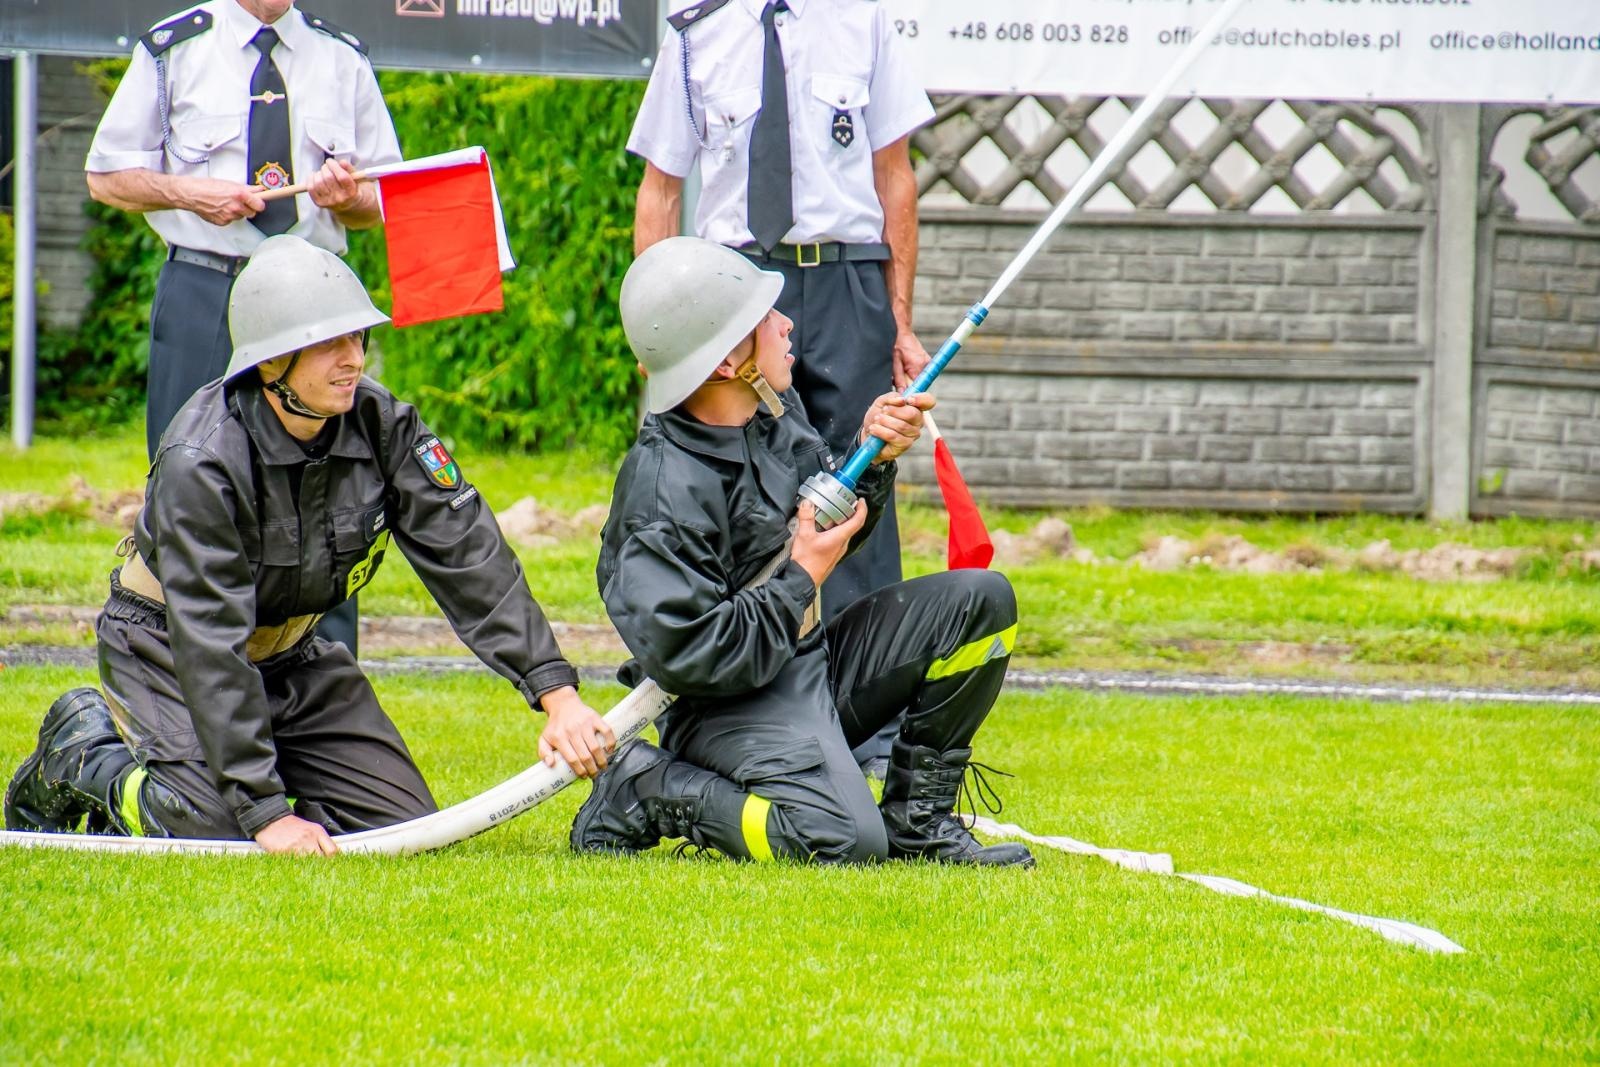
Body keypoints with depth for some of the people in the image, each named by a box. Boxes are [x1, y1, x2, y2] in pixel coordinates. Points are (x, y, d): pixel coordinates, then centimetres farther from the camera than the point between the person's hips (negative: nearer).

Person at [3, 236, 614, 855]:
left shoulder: (382, 426, -16)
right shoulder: (201, 462, -31)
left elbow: (471, 562, -15)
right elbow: (211, 646, -33)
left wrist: (559, 697, -25)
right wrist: (265, 811, -37)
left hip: (292, 653, 6)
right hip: (169, 654, -6)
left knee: (403, 821, -3)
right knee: (216, 829, -24)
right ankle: (82, 756, 5)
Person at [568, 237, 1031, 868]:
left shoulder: (772, 411, 2)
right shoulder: (664, 494, -25)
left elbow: (830, 528, 18)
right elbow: (687, 658, -28)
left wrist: (875, 457, -3)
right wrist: (804, 577, -20)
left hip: (811, 661, 9)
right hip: (729, 708, -9)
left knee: (980, 600, 1)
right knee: (846, 839, -31)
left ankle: (916, 818, 8)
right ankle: (648, 791, -7)